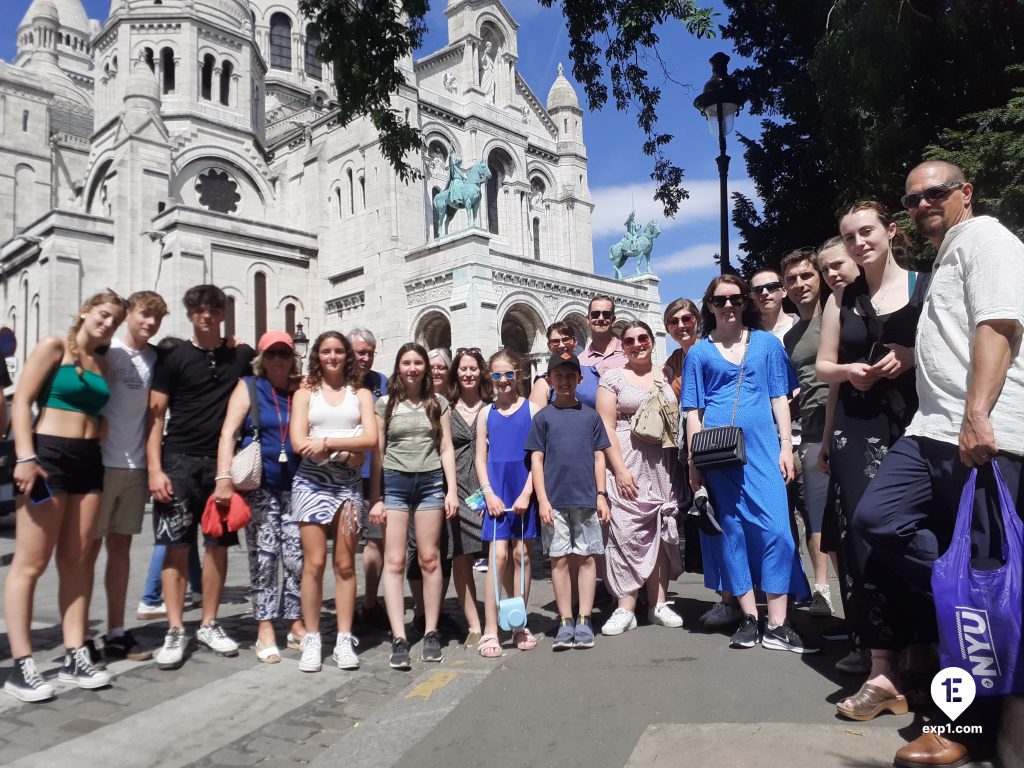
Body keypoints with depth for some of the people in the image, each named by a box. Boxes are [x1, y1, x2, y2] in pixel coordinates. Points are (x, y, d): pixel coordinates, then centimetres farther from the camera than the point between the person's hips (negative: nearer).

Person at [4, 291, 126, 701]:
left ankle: (75, 658, 12)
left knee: (76, 562, 8)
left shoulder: (103, 363, 17)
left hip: (89, 461, 7)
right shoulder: (53, 347, -1)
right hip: (48, 456, -7)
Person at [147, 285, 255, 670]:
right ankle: (175, 631, 4)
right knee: (177, 545, -3)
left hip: (222, 463, 2)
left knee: (218, 544, 6)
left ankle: (209, 624, 17)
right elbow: (156, 414, -1)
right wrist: (154, 468, -11)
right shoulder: (174, 357, 3)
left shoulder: (241, 355, 9)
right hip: (180, 461, -2)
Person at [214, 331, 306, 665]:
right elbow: (229, 433, -6)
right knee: (264, 558, 1)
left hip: (295, 486, 2)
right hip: (258, 486, -2)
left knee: (298, 558, 2)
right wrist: (224, 478, -15)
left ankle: (296, 623, 17)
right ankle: (265, 630, 11)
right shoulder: (248, 387, 2)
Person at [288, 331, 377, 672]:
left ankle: (344, 640, 9)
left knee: (345, 564, 3)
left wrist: (327, 443, -12)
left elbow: (370, 439, -3)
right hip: (311, 482, -1)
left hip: (349, 483, 1)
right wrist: (348, 451, -7)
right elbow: (299, 443, -3)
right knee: (314, 563, -4)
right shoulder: (305, 393, 10)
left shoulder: (360, 394, 11)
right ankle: (312, 640, 6)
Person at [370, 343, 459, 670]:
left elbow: (446, 448, 8)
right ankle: (399, 640, -4)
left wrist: (452, 491, -1)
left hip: (431, 482, 1)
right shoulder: (385, 404, 7)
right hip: (394, 483, -1)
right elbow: (377, 452, 5)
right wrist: (375, 498, 0)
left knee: (429, 558, 4)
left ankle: (431, 633, 13)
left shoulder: (438, 403, 10)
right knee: (394, 561, -5)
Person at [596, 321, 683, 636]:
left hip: (662, 465, 4)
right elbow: (606, 427, -4)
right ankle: (626, 609, 0)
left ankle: (659, 604, 15)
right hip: (629, 465, -4)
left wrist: (680, 463, 6)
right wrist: (619, 468, -13)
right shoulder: (613, 377, 2)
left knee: (661, 532, 6)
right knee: (627, 531, -7)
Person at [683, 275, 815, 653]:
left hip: (761, 446, 0)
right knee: (732, 532, 4)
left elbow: (779, 398, 11)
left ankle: (777, 626, -2)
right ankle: (749, 619, 14)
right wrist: (693, 461, 2)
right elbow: (693, 410, 8)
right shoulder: (699, 352, 9)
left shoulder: (767, 343, 11)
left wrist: (786, 445, 2)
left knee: (775, 528, -8)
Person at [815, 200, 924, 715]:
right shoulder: (842, 298, 16)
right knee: (865, 537, -7)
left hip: (915, 421, -2)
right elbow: (823, 366, 17)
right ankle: (882, 668, -4)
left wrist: (911, 357, -16)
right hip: (857, 427, 2)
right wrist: (847, 370, -3)